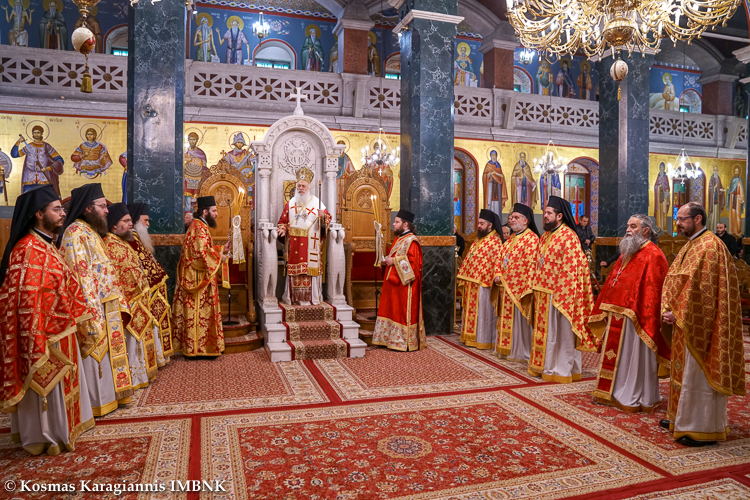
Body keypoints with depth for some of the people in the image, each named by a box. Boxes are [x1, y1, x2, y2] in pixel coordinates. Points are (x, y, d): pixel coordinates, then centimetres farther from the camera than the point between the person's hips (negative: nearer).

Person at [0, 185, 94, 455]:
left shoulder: (47, 246, 10)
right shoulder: (28, 250, -21)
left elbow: (67, 285, 16)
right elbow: (28, 302, -24)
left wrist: (79, 314, 15)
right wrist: (38, 342, -25)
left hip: (62, 332, 9)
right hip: (46, 336, -9)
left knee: (60, 384, 21)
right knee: (46, 387, 6)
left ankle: (59, 428, 37)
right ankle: (46, 438, 23)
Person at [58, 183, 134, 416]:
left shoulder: (92, 232, 14)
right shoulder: (76, 233, -15)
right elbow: (80, 276, -22)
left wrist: (119, 304, 15)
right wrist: (92, 313, -25)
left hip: (108, 307, 9)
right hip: (94, 308, -9)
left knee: (107, 352, 17)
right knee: (95, 355, 2)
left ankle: (107, 395, 30)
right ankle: (95, 401, 15)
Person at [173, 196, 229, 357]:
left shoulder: (200, 226, 18)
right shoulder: (199, 228, -16)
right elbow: (203, 252, -26)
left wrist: (222, 248, 13)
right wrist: (219, 257, -13)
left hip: (197, 277, 11)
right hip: (198, 278, -11)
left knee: (196, 312, 14)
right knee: (201, 312, -4)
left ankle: (193, 346, 21)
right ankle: (197, 348, 4)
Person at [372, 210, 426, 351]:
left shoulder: (411, 240, -14)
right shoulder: (399, 239, 16)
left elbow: (413, 260, -24)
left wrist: (394, 261, -20)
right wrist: (388, 260, 6)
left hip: (404, 284, -10)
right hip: (394, 282, 10)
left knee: (403, 311, -4)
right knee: (392, 310, 12)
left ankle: (405, 342, 5)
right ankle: (392, 338, 21)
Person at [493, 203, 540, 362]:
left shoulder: (531, 239, -12)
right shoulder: (511, 239, 16)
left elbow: (532, 264, -19)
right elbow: (502, 259, 21)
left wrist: (528, 288, -23)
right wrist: (498, 273, 3)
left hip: (520, 289, -9)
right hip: (506, 287, 9)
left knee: (520, 320, 0)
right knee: (507, 319, 14)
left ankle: (522, 352, 12)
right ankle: (507, 348, 25)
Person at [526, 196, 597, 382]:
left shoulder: (568, 236, -13)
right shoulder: (546, 235, 13)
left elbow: (570, 268, -18)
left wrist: (561, 295, -21)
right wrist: (536, 287, 14)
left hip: (559, 293, -8)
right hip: (543, 292, 8)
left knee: (561, 331, 2)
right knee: (545, 330, 15)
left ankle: (562, 369, 13)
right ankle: (544, 365, 26)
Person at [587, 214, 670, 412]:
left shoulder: (652, 256, -13)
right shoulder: (627, 253, 15)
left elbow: (652, 292, -19)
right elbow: (612, 283, 18)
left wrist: (646, 321, -22)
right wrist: (606, 311, 16)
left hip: (634, 318, -9)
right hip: (617, 316, 9)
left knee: (635, 358, 2)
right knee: (618, 356, 16)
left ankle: (636, 398, 15)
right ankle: (616, 391, 28)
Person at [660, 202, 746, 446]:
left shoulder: (709, 246, -16)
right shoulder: (691, 246, 15)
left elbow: (699, 287, -22)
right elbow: (672, 280, 12)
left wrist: (678, 313, -17)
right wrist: (669, 310, 0)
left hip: (699, 325, -9)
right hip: (686, 323, 10)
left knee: (699, 373, -1)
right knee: (684, 370, 17)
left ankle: (703, 429, 10)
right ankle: (682, 417, 30)